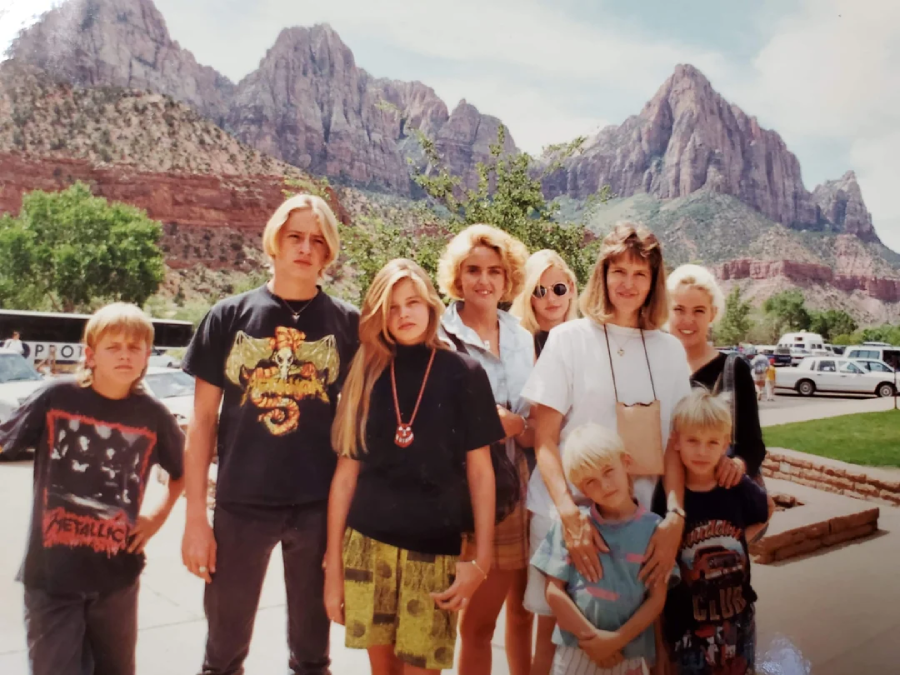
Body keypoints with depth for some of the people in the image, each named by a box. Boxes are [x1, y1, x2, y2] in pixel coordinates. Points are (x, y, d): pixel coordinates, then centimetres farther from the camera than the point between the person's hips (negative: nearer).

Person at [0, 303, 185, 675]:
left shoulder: (153, 415, -5)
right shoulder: (56, 397, -10)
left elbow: (184, 471, 11)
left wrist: (158, 514, 1)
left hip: (116, 574, 2)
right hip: (50, 572, -2)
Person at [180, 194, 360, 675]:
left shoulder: (348, 323, 0)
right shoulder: (229, 316, -1)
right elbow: (202, 419, 1)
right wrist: (195, 514, -2)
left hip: (321, 504, 0)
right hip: (240, 502, 0)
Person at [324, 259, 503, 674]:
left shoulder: (463, 373, -2)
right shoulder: (366, 376, 4)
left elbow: (480, 472, -1)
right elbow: (346, 473, 5)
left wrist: (481, 559, -7)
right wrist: (333, 562, 4)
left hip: (435, 549, -2)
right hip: (367, 545, 2)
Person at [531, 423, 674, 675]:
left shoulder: (653, 527, -4)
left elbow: (657, 598, -4)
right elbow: (554, 591, -3)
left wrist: (617, 640, -10)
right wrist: (590, 636, -7)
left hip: (631, 655, 0)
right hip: (575, 651, 0)